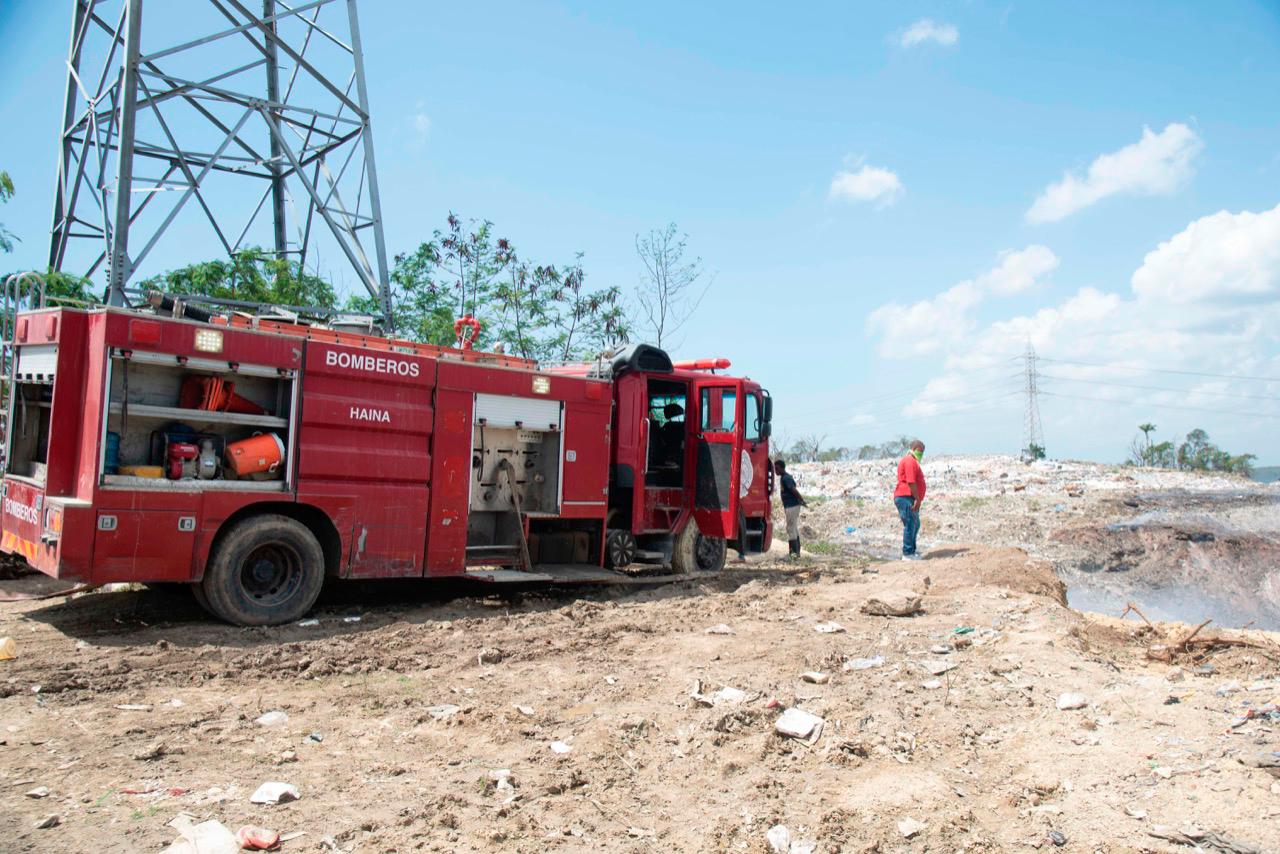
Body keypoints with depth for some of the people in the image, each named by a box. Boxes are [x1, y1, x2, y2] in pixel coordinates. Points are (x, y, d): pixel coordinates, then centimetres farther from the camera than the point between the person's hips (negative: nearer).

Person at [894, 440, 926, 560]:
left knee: (915, 525, 16)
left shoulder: (912, 461, 23)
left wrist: (917, 499, 24)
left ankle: (911, 551, 23)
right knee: (910, 525, -9)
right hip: (906, 497, -11)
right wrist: (917, 499, -21)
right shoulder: (909, 461, -13)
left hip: (910, 499, 11)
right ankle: (907, 554, -6)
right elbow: (911, 482, -21)